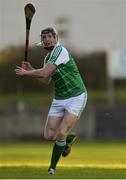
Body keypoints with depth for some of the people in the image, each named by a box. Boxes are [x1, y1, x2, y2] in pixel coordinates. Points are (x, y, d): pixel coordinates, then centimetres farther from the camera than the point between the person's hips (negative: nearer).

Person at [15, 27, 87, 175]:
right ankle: (70, 138, 32)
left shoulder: (60, 50, -18)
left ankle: (52, 167, 1)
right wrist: (30, 70, 6)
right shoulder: (48, 57, 11)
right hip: (59, 100, 8)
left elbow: (44, 73, -25)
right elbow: (46, 80, 19)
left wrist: (25, 73, -10)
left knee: (61, 133, -17)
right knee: (49, 135, 1)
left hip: (76, 97, -8)